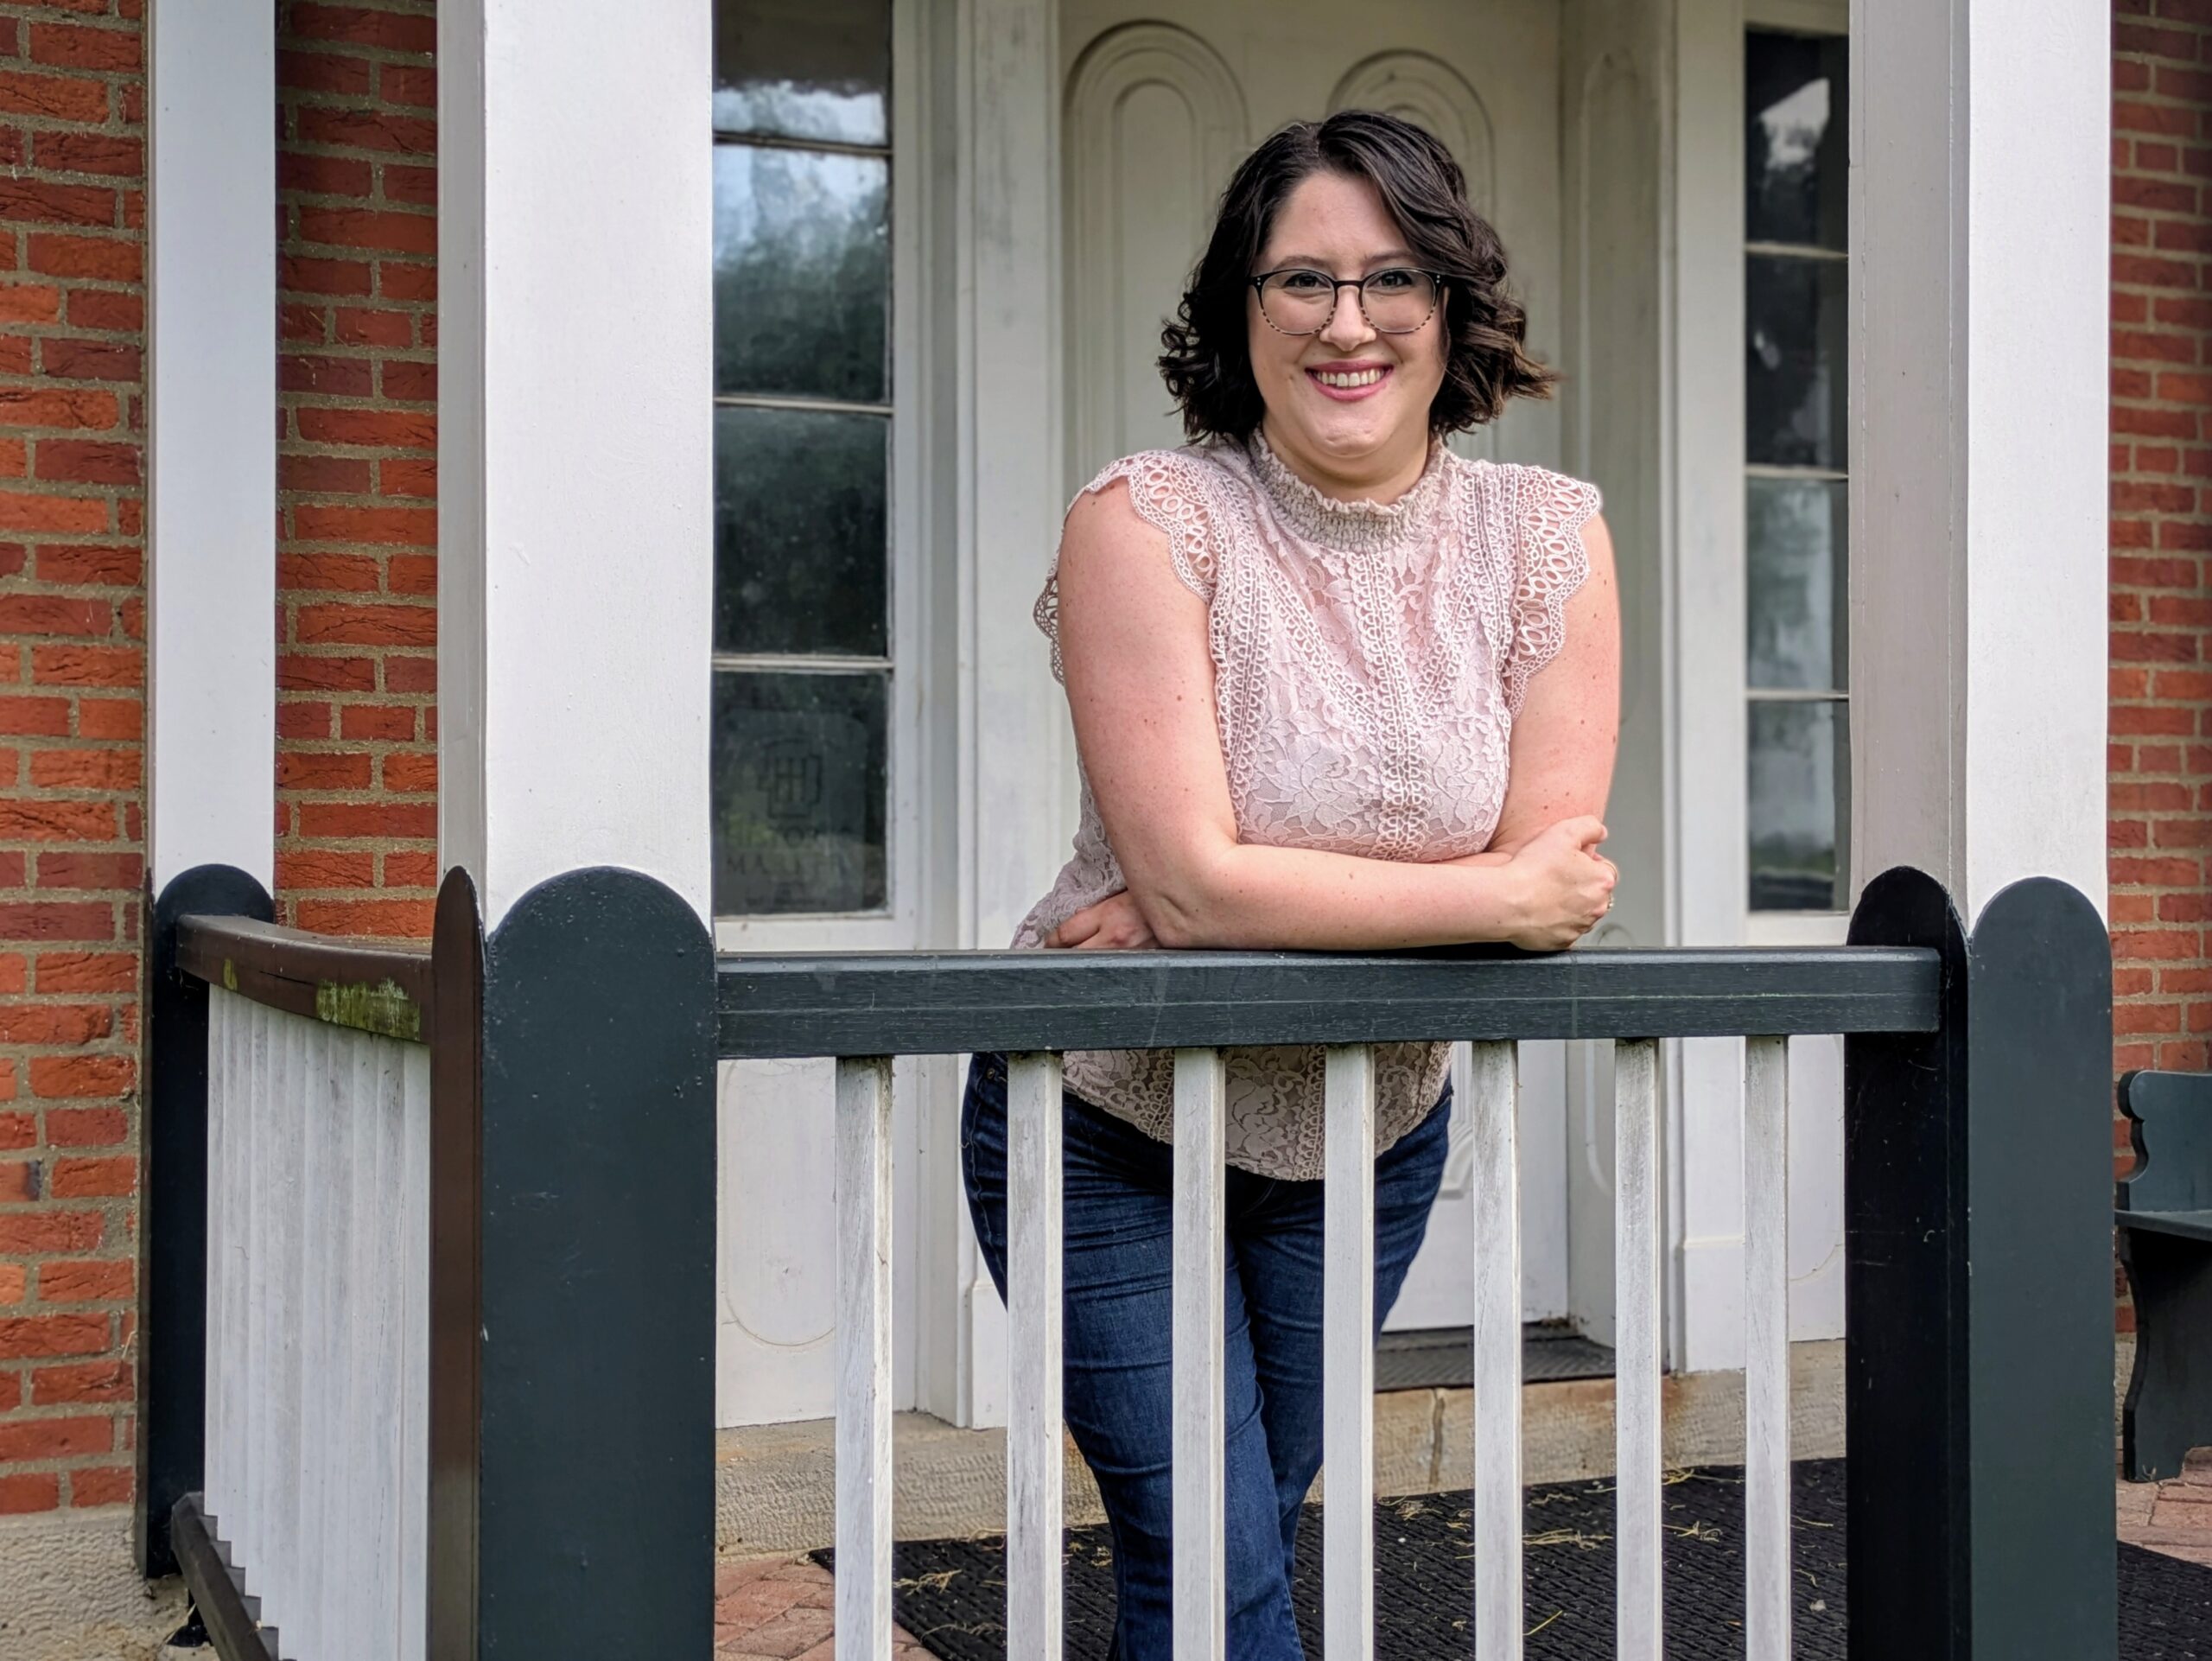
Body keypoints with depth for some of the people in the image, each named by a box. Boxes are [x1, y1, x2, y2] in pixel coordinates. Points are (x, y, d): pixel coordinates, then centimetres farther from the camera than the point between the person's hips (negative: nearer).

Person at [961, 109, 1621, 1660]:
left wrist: (1218, 912, -21)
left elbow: (1553, 867, -13)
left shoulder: (1548, 536, -7)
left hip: (1371, 1132, 4)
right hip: (1108, 1134, -3)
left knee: (1247, 1534, 16)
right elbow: (1192, 874, -24)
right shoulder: (1147, 523, -18)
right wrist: (1498, 898, -18)